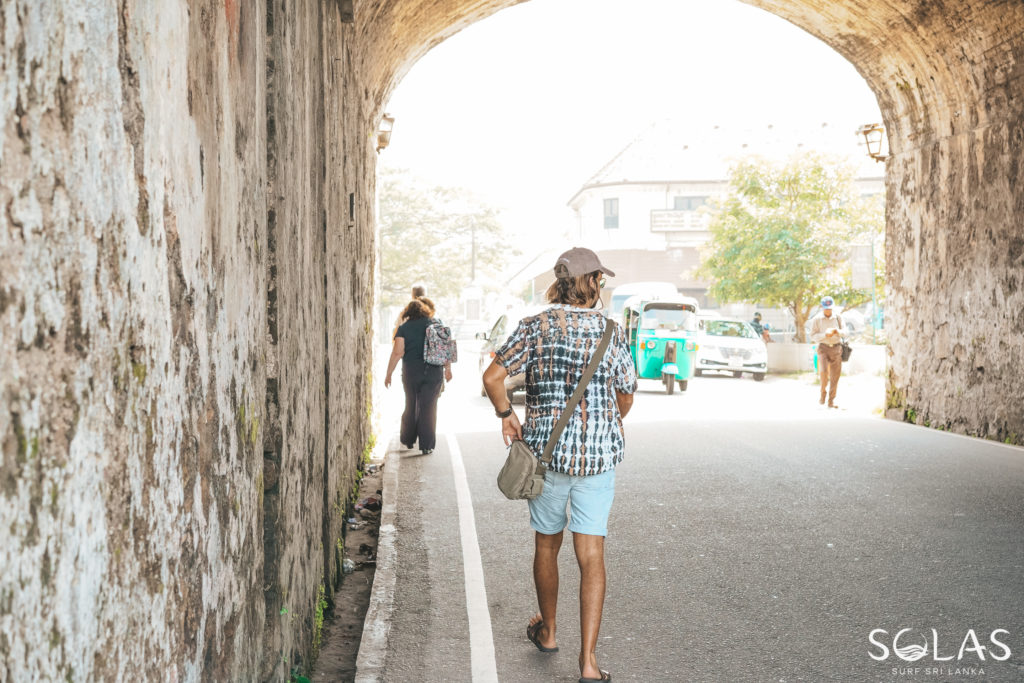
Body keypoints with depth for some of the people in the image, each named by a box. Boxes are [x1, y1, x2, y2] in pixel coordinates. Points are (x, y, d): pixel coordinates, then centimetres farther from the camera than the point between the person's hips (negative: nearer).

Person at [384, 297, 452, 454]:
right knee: (429, 408, 4)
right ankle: (427, 446, 1)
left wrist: (389, 373, -2)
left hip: (411, 372, 0)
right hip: (434, 372, 0)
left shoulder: (404, 328, -2)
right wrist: (448, 368, 10)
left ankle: (408, 440, 29)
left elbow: (397, 353, -9)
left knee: (411, 406, 17)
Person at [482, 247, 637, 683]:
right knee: (591, 555, 1)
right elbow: (626, 395, 8)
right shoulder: (610, 331, -2)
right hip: (598, 457, 0)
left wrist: (506, 415, 9)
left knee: (546, 545, 18)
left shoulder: (536, 327, -5)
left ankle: (547, 631, 37)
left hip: (546, 451, 1)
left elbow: (492, 376, -9)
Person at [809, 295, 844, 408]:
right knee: (824, 371, -22)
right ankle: (823, 393, 2)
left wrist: (837, 331, -14)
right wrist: (825, 335, -20)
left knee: (835, 376, 2)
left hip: (836, 348, 3)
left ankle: (831, 401, 11)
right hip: (823, 348, -3)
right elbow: (813, 336, -3)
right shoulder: (816, 319, -1)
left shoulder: (837, 317, 7)